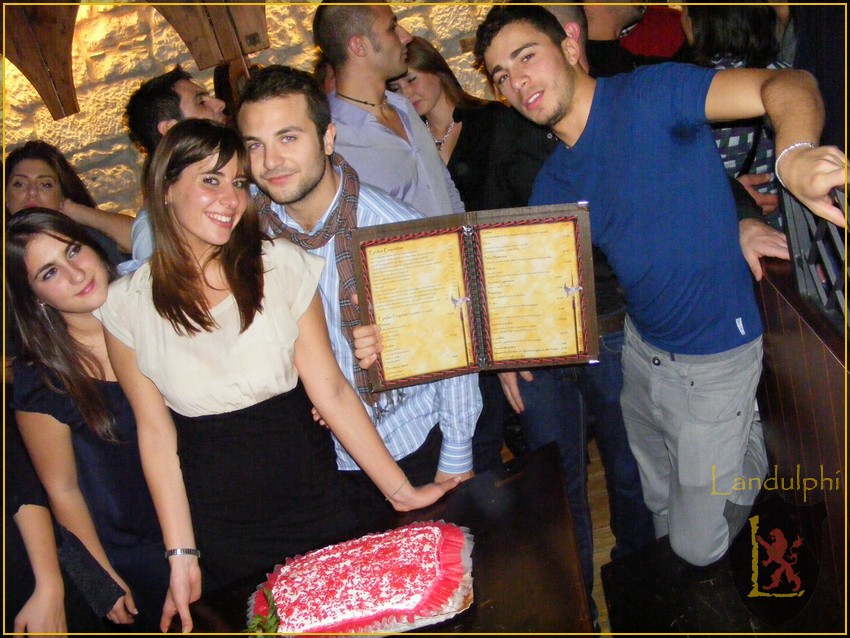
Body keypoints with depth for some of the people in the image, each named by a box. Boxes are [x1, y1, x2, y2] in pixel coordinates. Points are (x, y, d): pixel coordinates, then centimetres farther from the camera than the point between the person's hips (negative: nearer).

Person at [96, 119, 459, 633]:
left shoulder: (282, 267, -9)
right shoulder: (128, 304, -8)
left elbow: (331, 391, -8)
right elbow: (156, 431, -5)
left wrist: (400, 489, -10)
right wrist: (182, 557, -5)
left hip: (309, 496, 0)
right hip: (218, 527, 0)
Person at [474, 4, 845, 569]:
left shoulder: (652, 94, -19)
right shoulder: (555, 183, 2)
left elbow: (784, 84, -29)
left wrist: (794, 158, -51)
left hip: (714, 359, -6)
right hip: (641, 347, 7)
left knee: (699, 547, 4)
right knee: (652, 511, 23)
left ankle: (752, 442, 30)